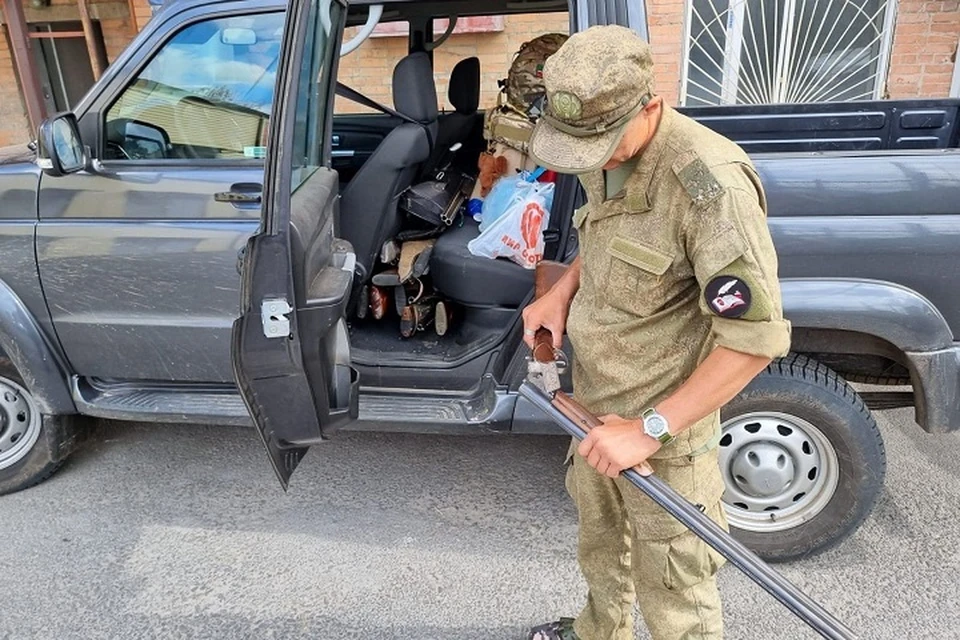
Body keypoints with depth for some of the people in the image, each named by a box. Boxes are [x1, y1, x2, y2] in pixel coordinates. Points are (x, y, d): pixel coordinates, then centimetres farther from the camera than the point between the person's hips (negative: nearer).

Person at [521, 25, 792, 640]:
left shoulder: (711, 184, -29)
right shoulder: (608, 155, -2)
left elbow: (756, 337, -27)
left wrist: (649, 428, -27)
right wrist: (562, 290, 0)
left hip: (663, 421, -8)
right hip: (595, 403, 8)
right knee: (598, 538, 30)